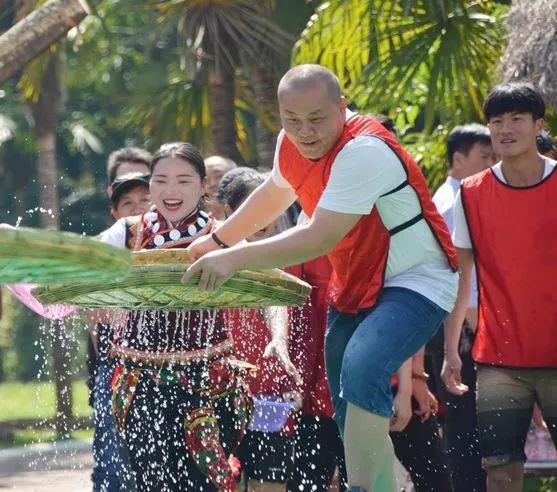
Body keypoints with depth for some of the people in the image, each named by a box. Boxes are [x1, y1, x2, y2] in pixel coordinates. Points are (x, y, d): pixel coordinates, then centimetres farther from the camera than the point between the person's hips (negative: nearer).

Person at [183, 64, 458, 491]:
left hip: (416, 282, -9)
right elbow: (273, 195, 24)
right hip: (353, 288, 9)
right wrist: (217, 241, 24)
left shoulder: (365, 150, -27)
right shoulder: (291, 144, 0)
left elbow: (320, 239, -31)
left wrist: (236, 258, -29)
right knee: (352, 421, 9)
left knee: (362, 367, -33)